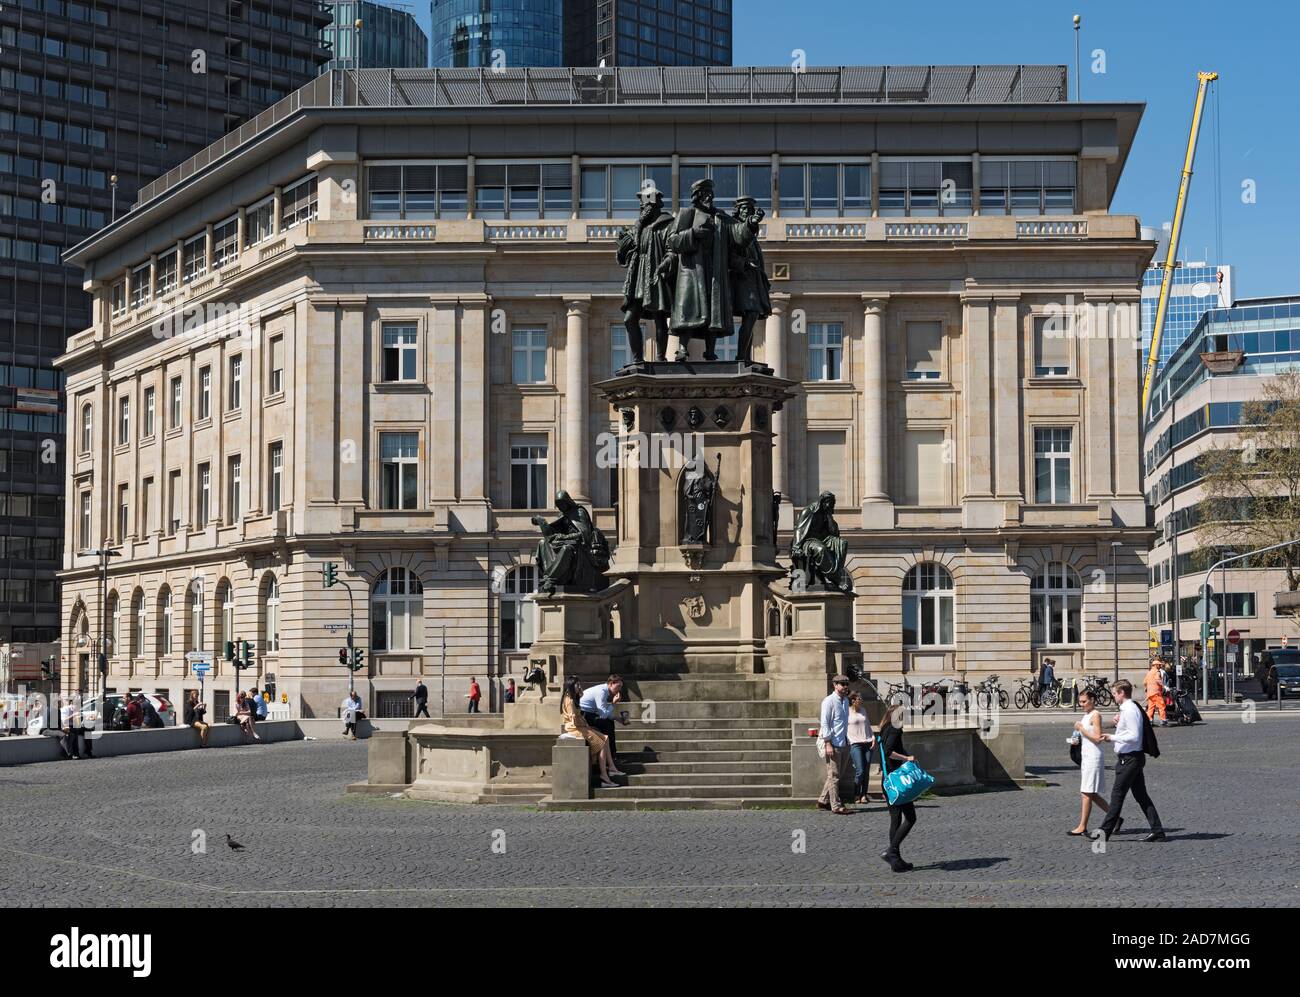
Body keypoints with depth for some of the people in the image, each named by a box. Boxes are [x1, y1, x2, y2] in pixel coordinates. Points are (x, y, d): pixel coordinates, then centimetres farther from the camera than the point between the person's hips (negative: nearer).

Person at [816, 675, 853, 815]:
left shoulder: (845, 701, 15)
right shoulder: (829, 701, -10)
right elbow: (825, 723, -14)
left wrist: (847, 741, 19)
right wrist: (828, 744, -19)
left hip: (844, 743, 9)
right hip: (833, 744, -9)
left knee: (840, 775, 12)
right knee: (834, 776, -4)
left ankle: (823, 801, 22)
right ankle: (836, 806, -1)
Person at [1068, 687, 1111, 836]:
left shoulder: (1095, 715, -11)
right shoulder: (1086, 715, 16)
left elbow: (1097, 738, -18)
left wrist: (1081, 729, -16)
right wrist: (1077, 740, 8)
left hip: (1093, 757, -10)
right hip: (1086, 756, 10)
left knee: (1087, 793, -6)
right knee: (1092, 794, 11)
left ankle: (1082, 826, -3)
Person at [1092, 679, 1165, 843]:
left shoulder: (1130, 711, -18)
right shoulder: (1126, 709, 14)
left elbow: (1134, 736, -23)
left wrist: (1112, 737, -18)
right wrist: (1118, 723, 7)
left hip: (1129, 758, -10)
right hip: (1132, 757, 10)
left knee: (1117, 795, -3)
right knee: (1141, 795, 10)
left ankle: (1106, 831, 4)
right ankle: (1157, 831, 10)